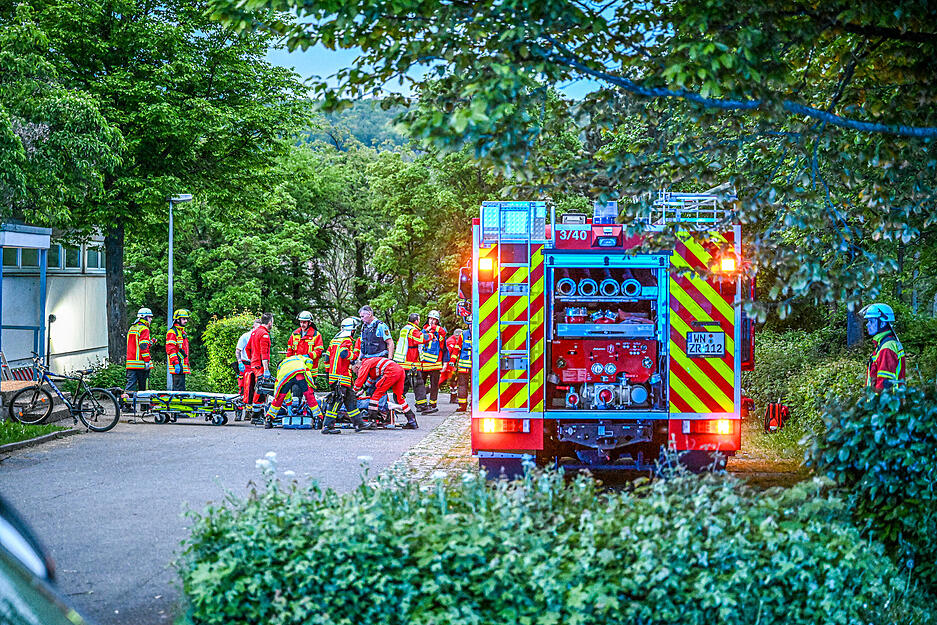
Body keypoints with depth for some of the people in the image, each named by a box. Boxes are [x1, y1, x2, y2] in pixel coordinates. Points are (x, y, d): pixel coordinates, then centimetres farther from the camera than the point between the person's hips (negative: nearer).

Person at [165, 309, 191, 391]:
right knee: (179, 388, -13)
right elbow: (170, 349, -17)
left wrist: (187, 364, 24)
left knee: (181, 387, 11)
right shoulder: (172, 332, -8)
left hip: (182, 366, 10)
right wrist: (176, 363, -24)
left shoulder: (183, 332, 22)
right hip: (177, 366, -10)